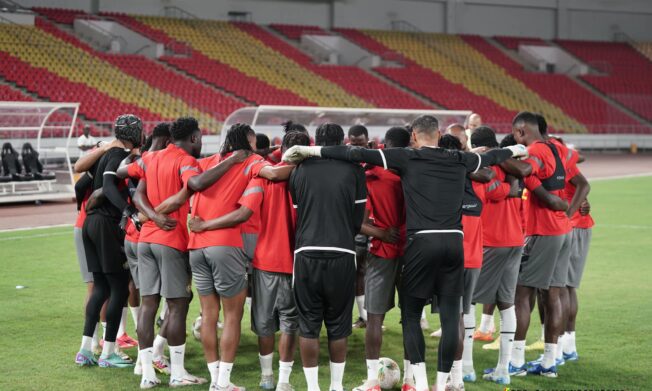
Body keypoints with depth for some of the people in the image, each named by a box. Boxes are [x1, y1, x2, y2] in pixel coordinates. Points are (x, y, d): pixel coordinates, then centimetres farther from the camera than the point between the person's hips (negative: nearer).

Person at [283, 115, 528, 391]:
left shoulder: (406, 158, 1)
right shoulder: (459, 160, 13)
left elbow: (358, 154, -4)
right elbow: (490, 157, 33)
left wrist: (309, 150, -2)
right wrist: (516, 150, 54)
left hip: (421, 242, -3)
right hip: (454, 242, 3)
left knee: (410, 315, 9)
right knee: (450, 316, 7)